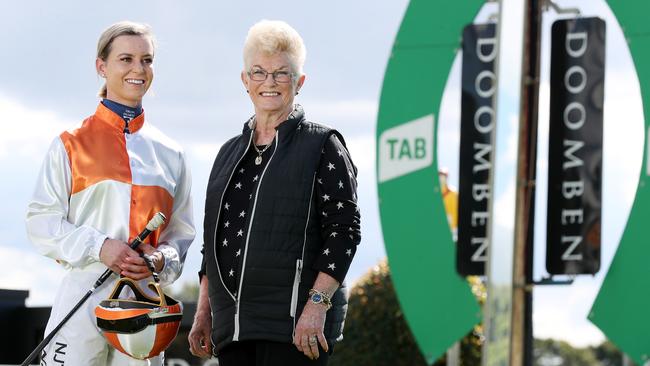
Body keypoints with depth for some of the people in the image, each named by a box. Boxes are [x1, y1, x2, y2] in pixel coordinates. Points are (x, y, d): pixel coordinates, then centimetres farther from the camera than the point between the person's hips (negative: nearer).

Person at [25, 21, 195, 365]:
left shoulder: (169, 153, 14)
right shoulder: (71, 145, 4)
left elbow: (181, 230, 16)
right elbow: (41, 221, 0)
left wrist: (162, 259, -6)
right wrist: (99, 247, -14)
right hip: (83, 296, -3)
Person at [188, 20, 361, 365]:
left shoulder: (322, 146, 1)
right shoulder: (230, 152, 19)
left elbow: (344, 230, -7)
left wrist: (317, 303, -17)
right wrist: (203, 312, 16)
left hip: (295, 324, -6)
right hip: (232, 324, 6)